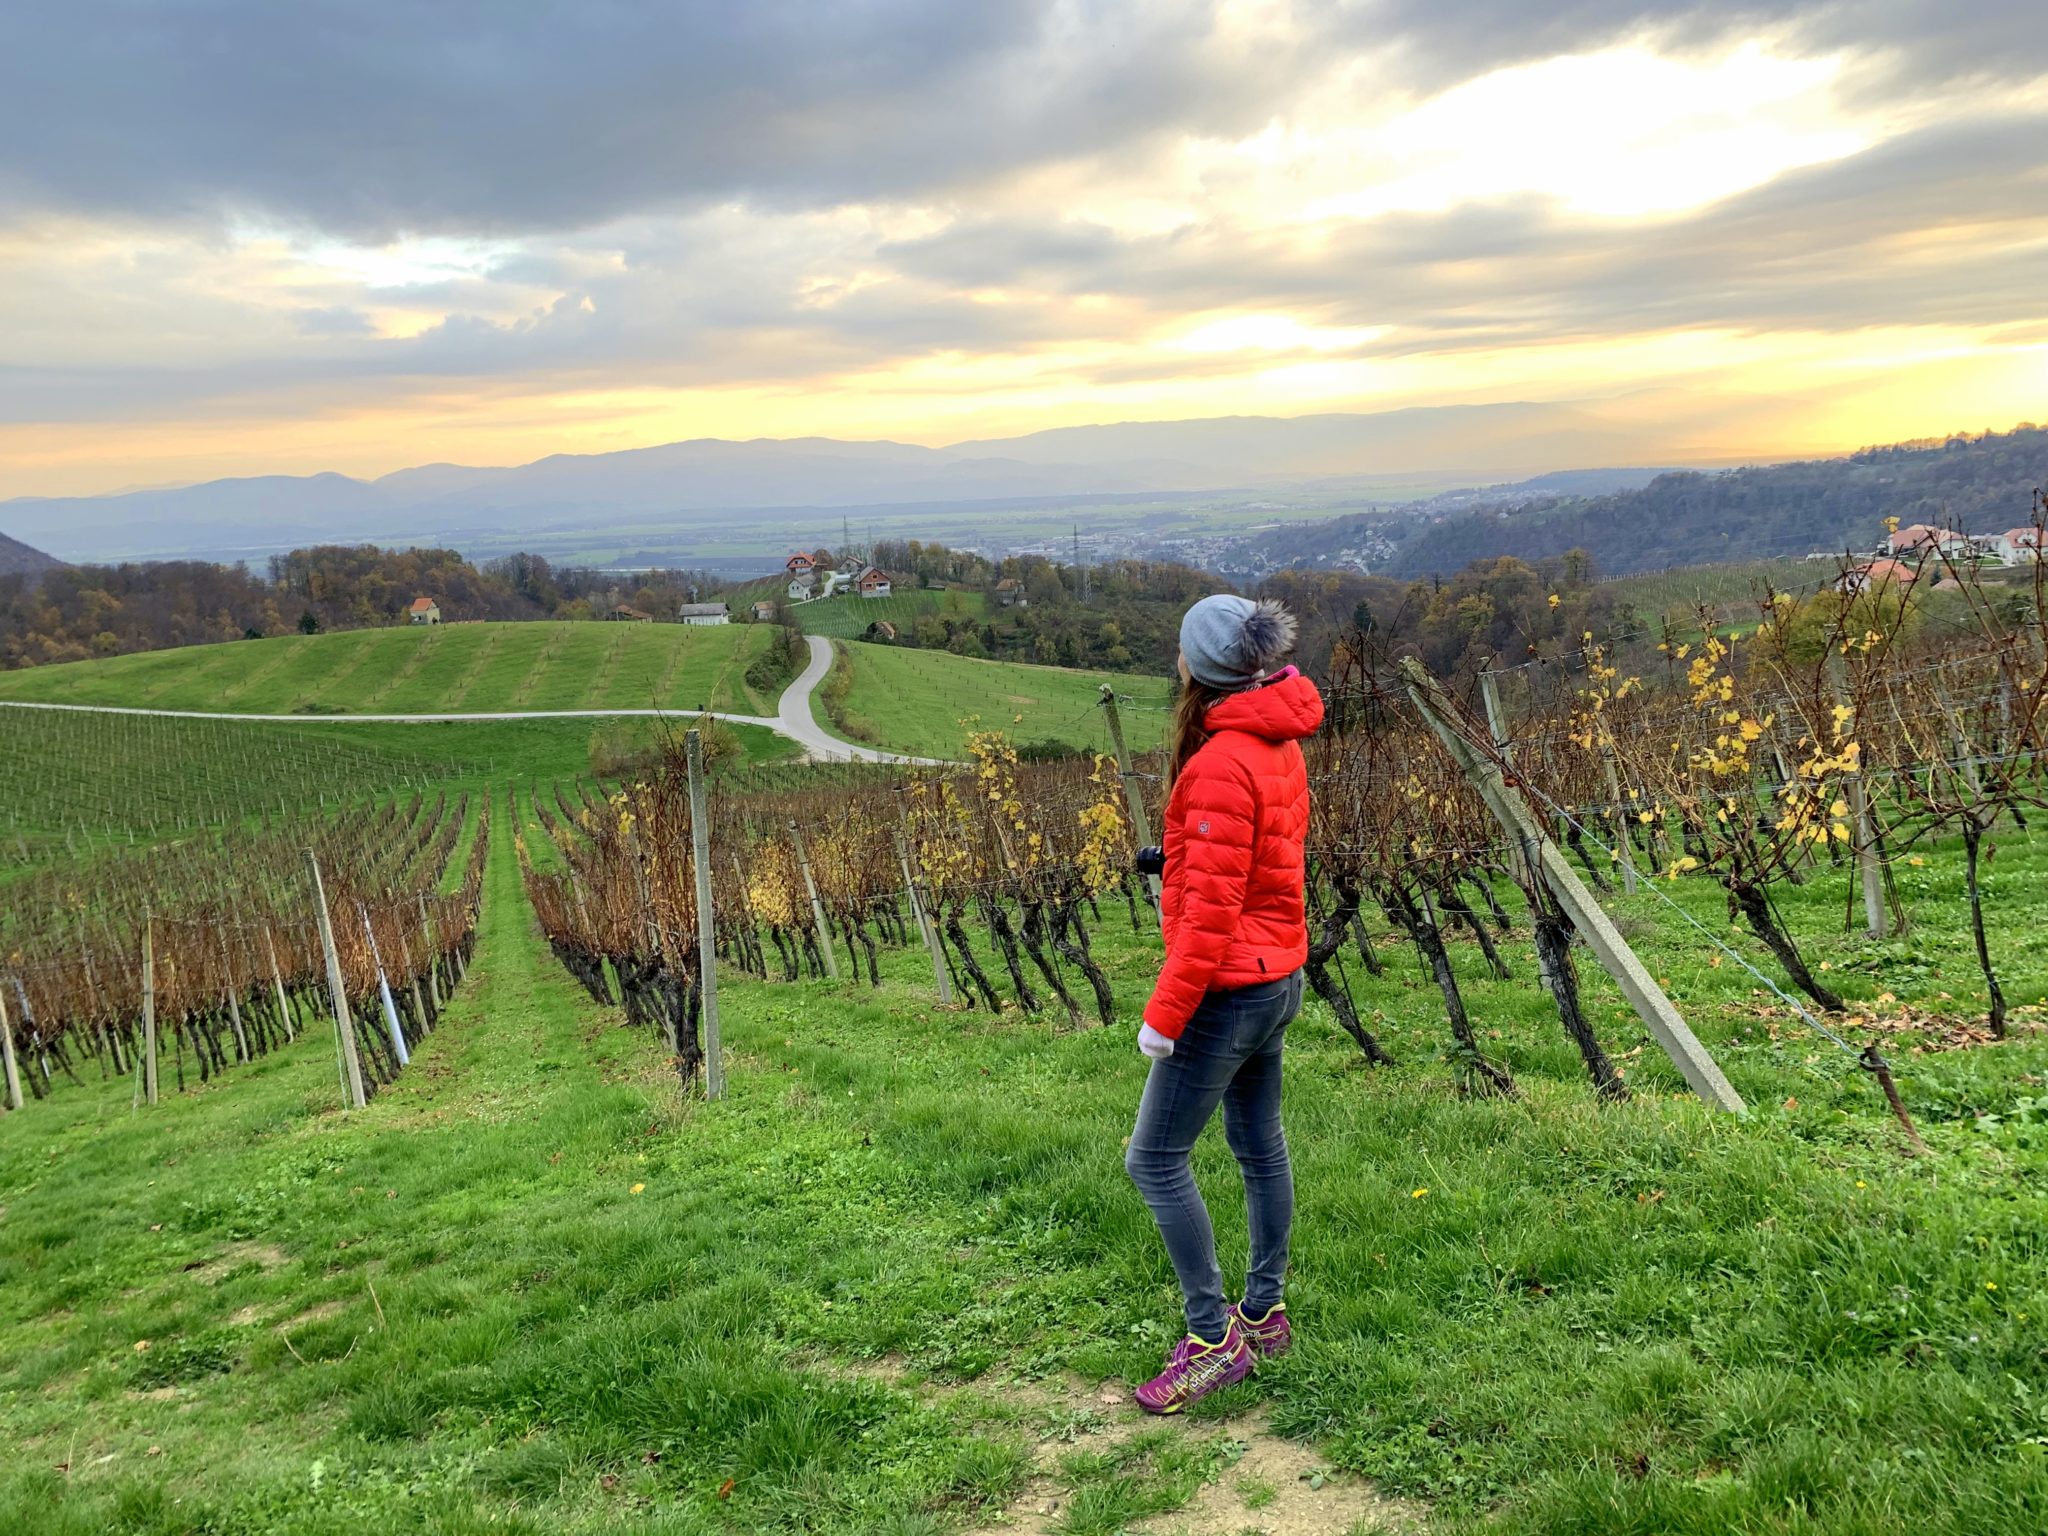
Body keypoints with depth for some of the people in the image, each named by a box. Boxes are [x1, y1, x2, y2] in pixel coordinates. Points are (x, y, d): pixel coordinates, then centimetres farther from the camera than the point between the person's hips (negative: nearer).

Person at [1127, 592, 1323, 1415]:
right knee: (1259, 1144, 19)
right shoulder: (1279, 744, 5)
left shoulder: (1222, 764, -23)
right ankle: (1264, 1311, 33)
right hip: (1277, 977, 10)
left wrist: (1164, 1013, -20)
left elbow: (1212, 907, -24)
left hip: (1228, 991, -10)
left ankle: (1215, 1340, 7)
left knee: (1154, 1159, 0)